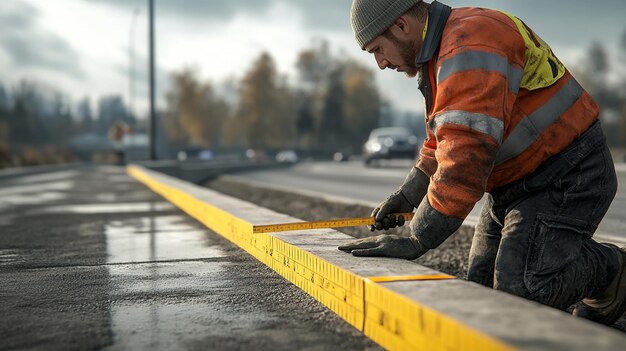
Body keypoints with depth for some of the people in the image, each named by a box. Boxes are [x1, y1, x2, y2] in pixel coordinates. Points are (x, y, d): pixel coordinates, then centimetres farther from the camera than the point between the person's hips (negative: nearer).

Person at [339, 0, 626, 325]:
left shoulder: (470, 45, -24)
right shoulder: (438, 56, 12)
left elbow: (467, 155, -33)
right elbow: (442, 142, 23)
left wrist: (417, 241, -31)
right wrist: (405, 196, 11)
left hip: (567, 175, -10)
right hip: (515, 184, 10)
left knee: (519, 289, -22)